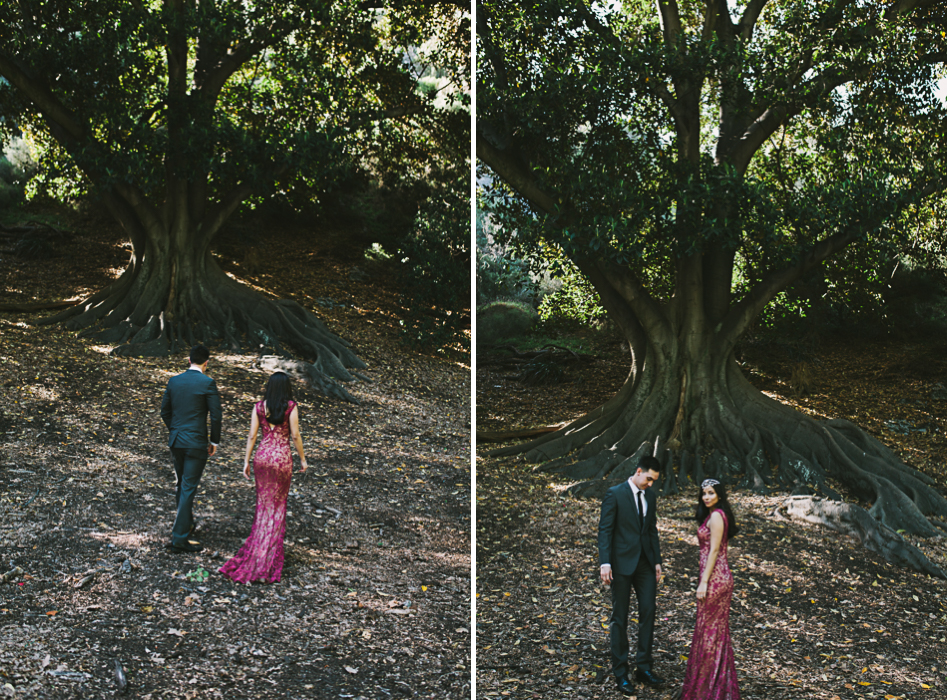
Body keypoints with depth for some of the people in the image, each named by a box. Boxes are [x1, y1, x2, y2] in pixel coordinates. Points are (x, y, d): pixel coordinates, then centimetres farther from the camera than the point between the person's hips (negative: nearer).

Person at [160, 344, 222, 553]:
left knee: (182, 485, 22)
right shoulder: (207, 383, -12)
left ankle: (186, 524, 39)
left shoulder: (174, 381, 5)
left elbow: (165, 411, 13)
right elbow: (216, 415, -13)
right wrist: (214, 441, -1)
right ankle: (180, 537, -3)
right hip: (196, 443, -6)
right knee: (188, 488, -3)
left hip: (176, 441, 6)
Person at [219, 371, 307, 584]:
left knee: (263, 503, 16)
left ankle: (257, 548, 19)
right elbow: (295, 435, -7)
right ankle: (268, 557, 11)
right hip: (282, 458, -2)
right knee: (277, 506, 9)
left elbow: (252, 436, 1)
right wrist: (302, 458, 4)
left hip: (262, 456, 3)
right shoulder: (291, 407, -7)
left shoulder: (259, 407, 1)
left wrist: (247, 461, 8)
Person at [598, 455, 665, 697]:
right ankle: (621, 672, 12)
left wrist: (657, 561, 13)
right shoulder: (615, 494, -9)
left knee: (648, 612, 4)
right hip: (622, 564, -5)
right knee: (620, 618, 4)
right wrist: (605, 563, -18)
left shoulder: (651, 496, 9)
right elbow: (605, 530, -11)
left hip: (645, 564, 5)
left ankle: (644, 667, 16)